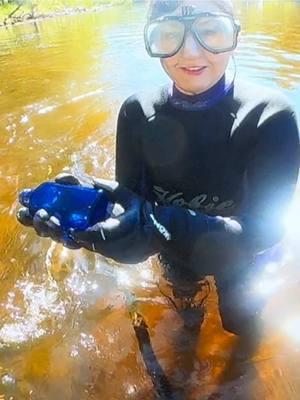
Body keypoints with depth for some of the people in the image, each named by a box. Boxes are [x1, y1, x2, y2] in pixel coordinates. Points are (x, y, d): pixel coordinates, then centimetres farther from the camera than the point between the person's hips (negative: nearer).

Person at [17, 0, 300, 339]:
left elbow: (263, 229, -37)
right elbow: (132, 206, -22)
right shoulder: (138, 112, -22)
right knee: (183, 296, 35)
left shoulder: (270, 116, -31)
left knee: (239, 325, 29)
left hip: (239, 259, -2)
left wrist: (159, 226, -52)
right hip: (175, 257, 2)